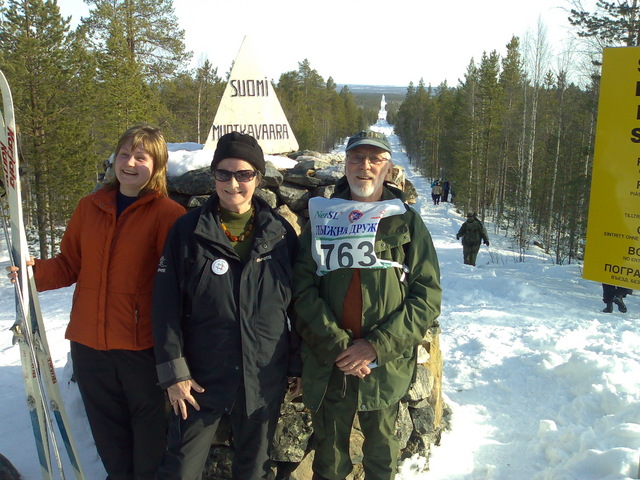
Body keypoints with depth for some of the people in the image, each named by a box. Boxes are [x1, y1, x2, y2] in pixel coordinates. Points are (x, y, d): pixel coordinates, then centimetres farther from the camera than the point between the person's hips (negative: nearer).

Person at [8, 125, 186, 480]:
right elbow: (70, 264, 13)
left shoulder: (168, 214, -9)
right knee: (106, 425, 20)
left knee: (149, 425, 11)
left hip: (142, 344, -5)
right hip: (89, 343, 5)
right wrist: (35, 272, -7)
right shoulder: (90, 207, 7)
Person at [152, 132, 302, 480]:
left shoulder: (281, 234, 0)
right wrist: (173, 371, -10)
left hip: (265, 381, 2)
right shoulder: (187, 230, -5)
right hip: (201, 380, -1)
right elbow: (166, 306, -6)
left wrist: (297, 366, 5)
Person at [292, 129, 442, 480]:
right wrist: (337, 347, -15)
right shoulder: (322, 219, 6)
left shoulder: (406, 221, 3)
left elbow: (427, 297, -4)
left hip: (386, 368, 0)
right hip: (327, 368, 1)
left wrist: (377, 346, -14)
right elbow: (303, 290, -4)